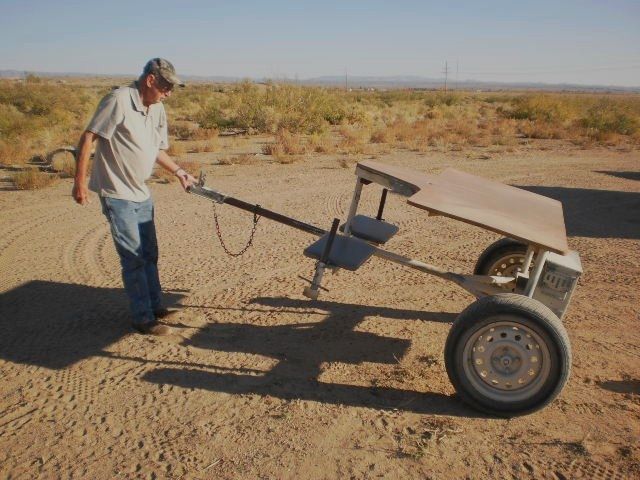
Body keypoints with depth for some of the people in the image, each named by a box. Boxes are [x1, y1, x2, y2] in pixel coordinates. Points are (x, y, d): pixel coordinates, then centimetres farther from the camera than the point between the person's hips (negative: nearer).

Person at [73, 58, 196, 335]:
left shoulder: (157, 109, 7)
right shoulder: (119, 100, -17)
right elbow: (88, 138, -16)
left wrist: (179, 172, 6)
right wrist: (80, 181, -17)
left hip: (141, 193, 8)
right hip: (117, 194, -8)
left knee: (149, 254, 16)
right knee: (133, 258, -4)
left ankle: (155, 306, 32)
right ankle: (144, 319, 7)